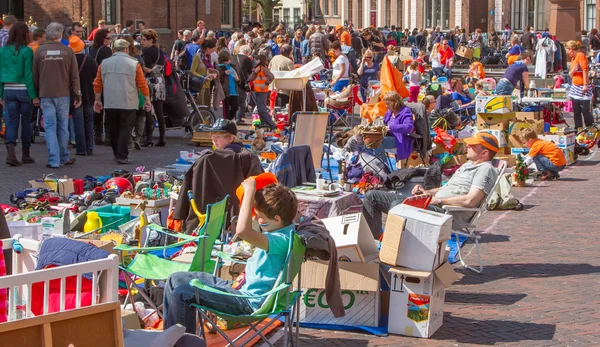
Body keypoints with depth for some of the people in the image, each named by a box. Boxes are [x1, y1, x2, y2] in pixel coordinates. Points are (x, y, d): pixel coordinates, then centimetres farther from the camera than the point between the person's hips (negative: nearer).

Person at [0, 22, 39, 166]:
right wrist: (34, 95, -8)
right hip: (23, 90, -3)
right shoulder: (26, 51, -10)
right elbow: (28, 75, -12)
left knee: (12, 122, 5)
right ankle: (26, 155, 18)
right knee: (26, 122, 9)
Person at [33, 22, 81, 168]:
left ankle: (54, 160, -4)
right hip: (63, 94, 0)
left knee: (50, 127, 1)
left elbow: (35, 75, 5)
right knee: (63, 126, 11)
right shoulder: (68, 51, -3)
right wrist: (77, 95, 7)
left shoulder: (40, 51, -1)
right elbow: (74, 75, 0)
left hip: (46, 95, 0)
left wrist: (37, 93, 15)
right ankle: (63, 157, 20)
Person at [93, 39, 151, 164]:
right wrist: (147, 100, 8)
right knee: (125, 130, 0)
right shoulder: (134, 64, -2)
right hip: (128, 104, -3)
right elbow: (142, 84, -2)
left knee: (114, 130, 15)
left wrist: (97, 100, 18)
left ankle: (117, 154, 25)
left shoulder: (104, 63, 7)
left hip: (110, 104, 3)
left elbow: (97, 84, 9)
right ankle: (122, 156, -5)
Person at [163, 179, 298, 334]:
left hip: (249, 301, -11)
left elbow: (242, 231, -43)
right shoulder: (279, 230, 4)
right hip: (240, 286, 11)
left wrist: (249, 191, -33)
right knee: (176, 279, 13)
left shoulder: (282, 240, -26)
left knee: (181, 294, -21)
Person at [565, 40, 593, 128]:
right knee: (576, 112, 7)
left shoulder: (580, 56, -10)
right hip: (574, 87, 9)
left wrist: (585, 84, -25)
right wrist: (573, 70, -5)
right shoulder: (573, 59, 16)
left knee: (585, 111, -8)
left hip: (582, 88, -9)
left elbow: (585, 70, -19)